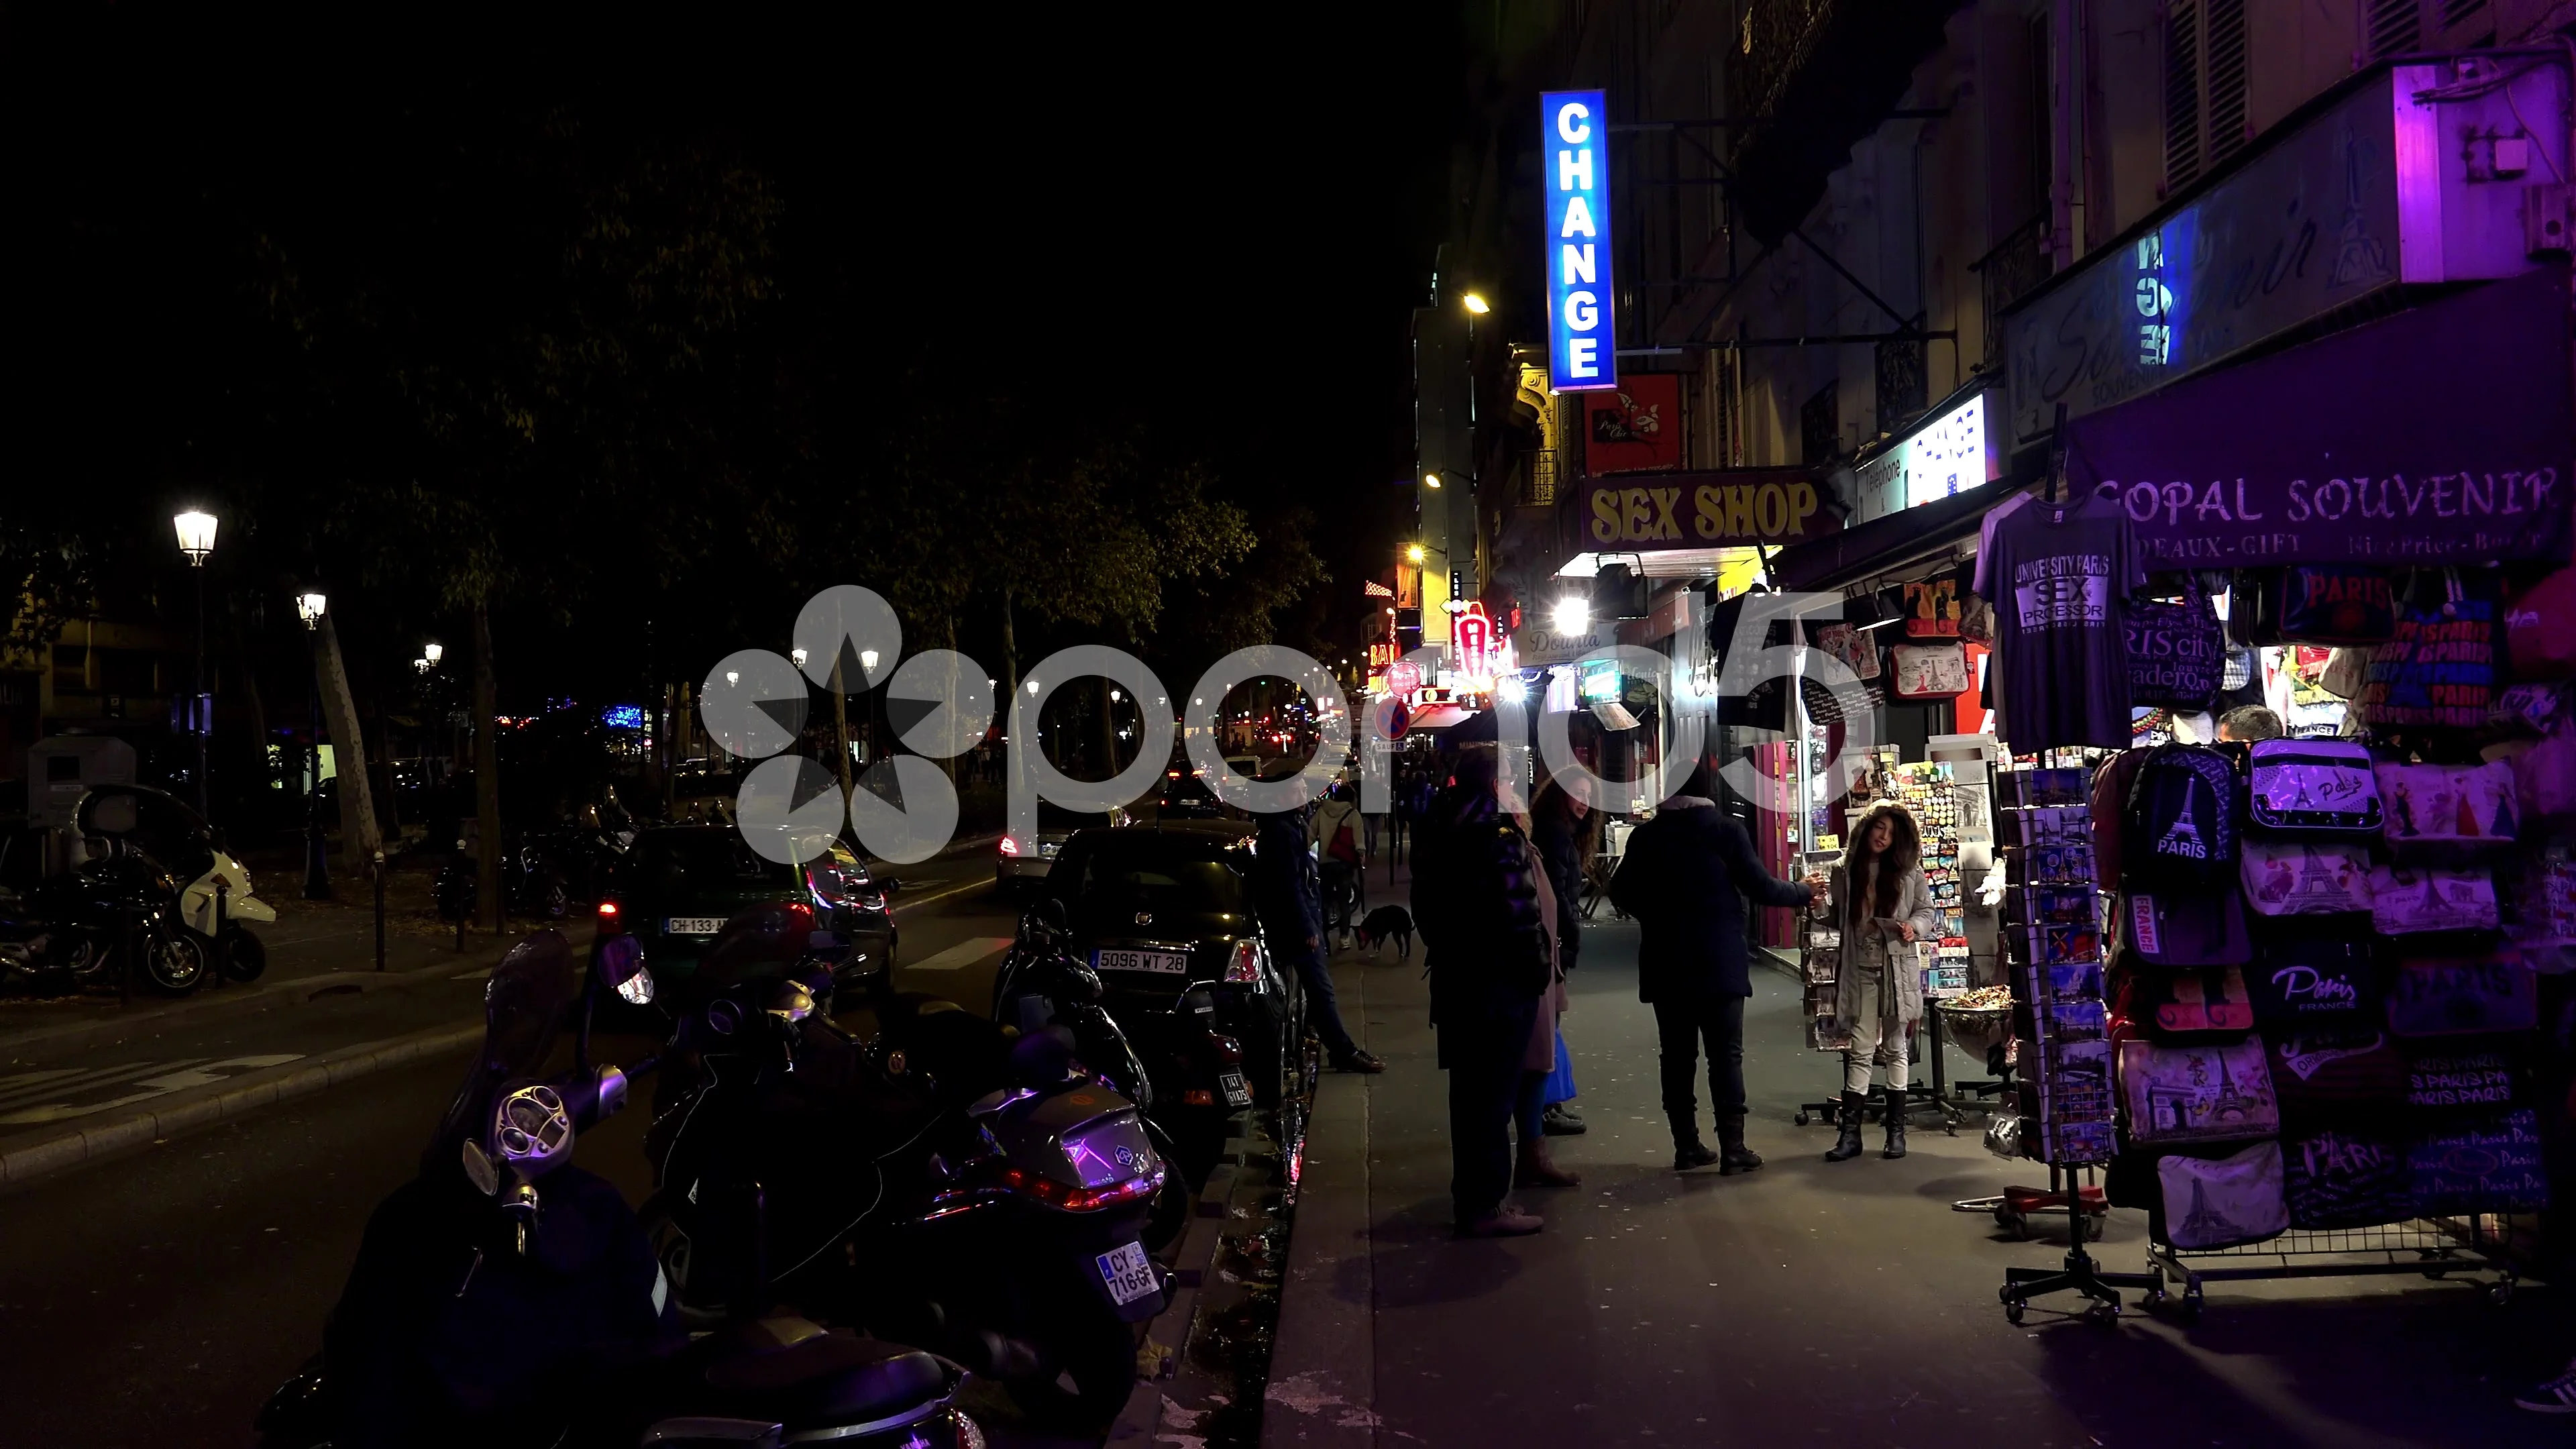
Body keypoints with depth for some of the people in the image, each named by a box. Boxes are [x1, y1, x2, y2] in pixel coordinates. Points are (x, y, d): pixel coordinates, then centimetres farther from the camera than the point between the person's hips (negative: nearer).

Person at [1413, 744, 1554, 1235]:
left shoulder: (1436, 831, 9)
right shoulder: (1498, 834, -18)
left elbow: (1426, 905, 15)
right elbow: (1518, 911, -20)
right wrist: (1539, 968, -10)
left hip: (1454, 974, 9)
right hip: (1501, 979, -9)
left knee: (1468, 1090, 16)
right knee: (1494, 1094, -2)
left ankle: (1470, 1197, 24)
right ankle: (1486, 1206, 3)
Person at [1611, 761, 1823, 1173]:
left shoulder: (1646, 835, 0)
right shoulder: (1726, 831, -7)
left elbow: (1622, 893, 2)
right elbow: (1760, 887, -6)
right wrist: (1805, 893, 11)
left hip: (1665, 965, 3)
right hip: (1719, 963, -3)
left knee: (1678, 1055, 9)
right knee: (1726, 1054, 3)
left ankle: (1687, 1146, 12)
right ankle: (1732, 1148, 2)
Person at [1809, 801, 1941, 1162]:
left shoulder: (1910, 872, 3)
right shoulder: (1845, 872, 4)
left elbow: (1928, 911, 8)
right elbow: (1836, 918, 7)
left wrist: (1915, 927, -12)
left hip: (1898, 967, 0)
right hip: (1860, 969, 0)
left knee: (1895, 1049, 8)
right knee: (1860, 1050, -1)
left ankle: (1896, 1130, 16)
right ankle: (1850, 1132, 2)